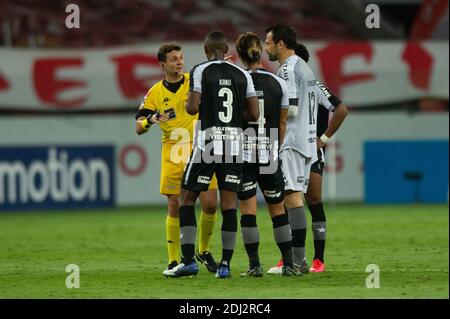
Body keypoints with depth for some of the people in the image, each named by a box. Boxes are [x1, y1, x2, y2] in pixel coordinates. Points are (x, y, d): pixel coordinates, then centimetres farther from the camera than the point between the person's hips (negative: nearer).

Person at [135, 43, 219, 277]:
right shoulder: (155, 93, 3)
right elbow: (139, 127, 4)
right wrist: (152, 119, -19)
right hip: (173, 155, -1)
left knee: (210, 204, -4)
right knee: (175, 207, -3)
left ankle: (204, 251, 19)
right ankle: (174, 261, 4)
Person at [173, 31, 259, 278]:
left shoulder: (201, 71, -3)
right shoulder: (242, 75, 8)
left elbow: (192, 107, -12)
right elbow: (254, 114, 3)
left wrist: (188, 103, 11)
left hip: (207, 143, -3)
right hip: (234, 144, 3)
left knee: (187, 198, 8)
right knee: (229, 204, 5)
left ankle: (189, 260, -1)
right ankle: (225, 264, 2)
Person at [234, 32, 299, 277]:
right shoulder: (278, 84, 1)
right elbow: (282, 122, 6)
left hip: (242, 153, -2)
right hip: (270, 155, 2)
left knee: (247, 208, 2)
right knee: (277, 208, 13)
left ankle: (255, 265, -3)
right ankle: (288, 264, 12)